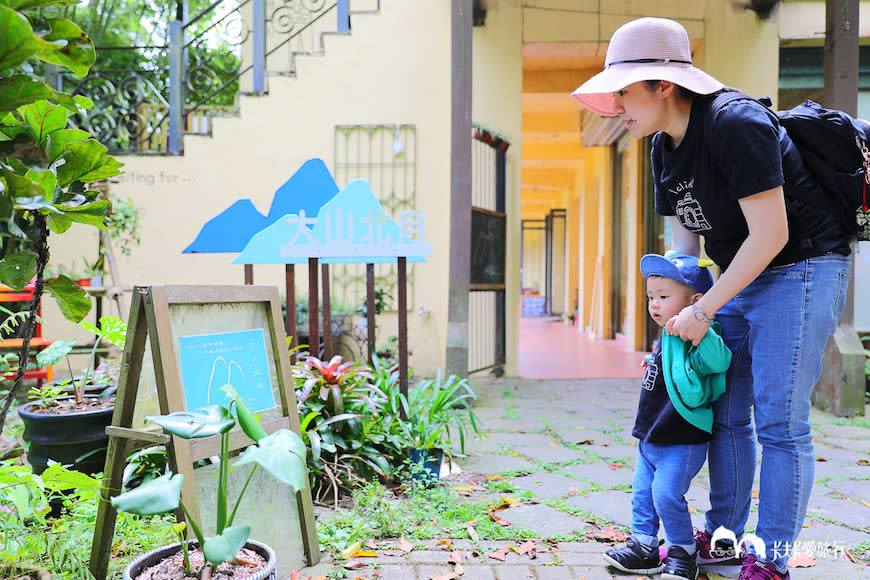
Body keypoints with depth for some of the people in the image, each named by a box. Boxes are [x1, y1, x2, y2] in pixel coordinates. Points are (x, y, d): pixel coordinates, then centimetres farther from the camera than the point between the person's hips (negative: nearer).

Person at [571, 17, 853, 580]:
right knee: (725, 413, 11)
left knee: (779, 420, -6)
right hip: (740, 277, 9)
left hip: (801, 269, -8)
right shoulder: (665, 148, 4)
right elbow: (685, 238, 12)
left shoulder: (735, 124, -22)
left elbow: (771, 234, -23)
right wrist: (675, 313, 6)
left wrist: (703, 311, -18)